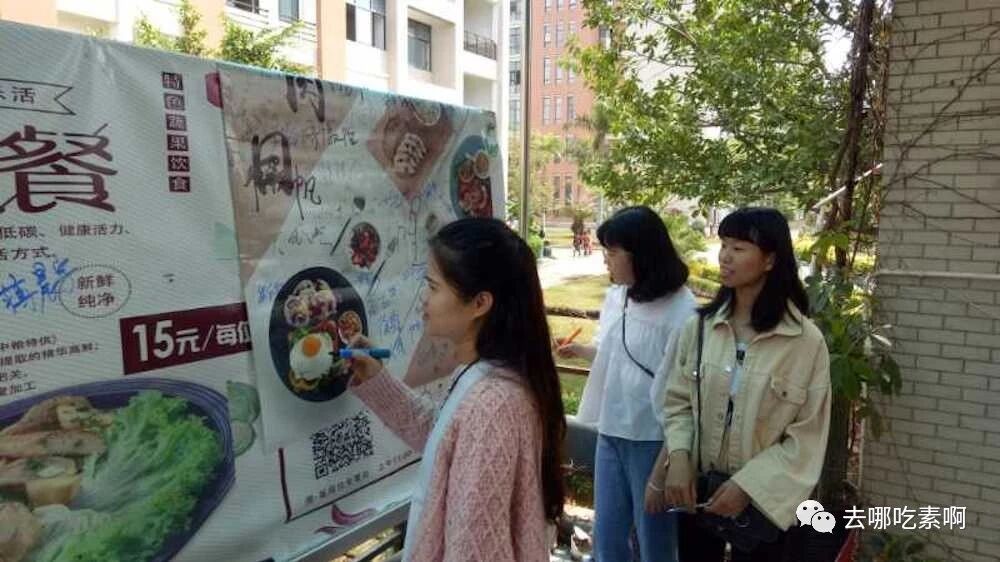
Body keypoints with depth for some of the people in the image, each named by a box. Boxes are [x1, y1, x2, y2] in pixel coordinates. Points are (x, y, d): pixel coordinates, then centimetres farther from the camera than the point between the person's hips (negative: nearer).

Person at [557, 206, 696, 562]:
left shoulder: (681, 312, -18)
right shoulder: (615, 296, 2)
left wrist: (662, 472, -15)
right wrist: (581, 350, 0)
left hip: (652, 441, -6)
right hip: (611, 432, 6)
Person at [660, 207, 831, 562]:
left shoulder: (806, 341, -11)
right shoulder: (700, 326, -2)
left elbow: (807, 436, -9)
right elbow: (678, 402, 3)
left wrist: (747, 485, -16)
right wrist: (679, 457, -14)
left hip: (761, 499, -2)